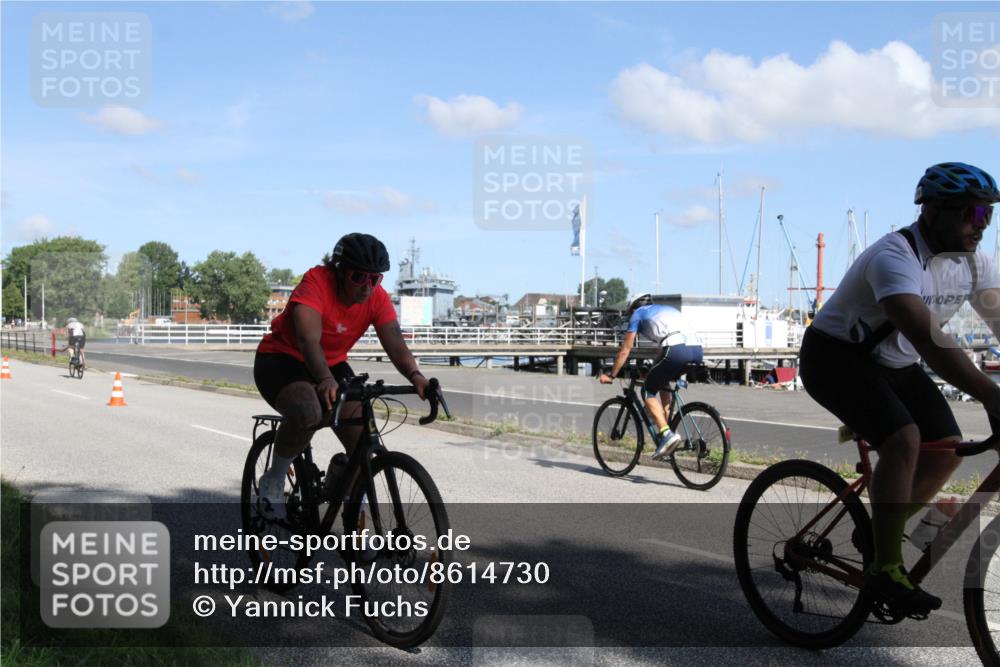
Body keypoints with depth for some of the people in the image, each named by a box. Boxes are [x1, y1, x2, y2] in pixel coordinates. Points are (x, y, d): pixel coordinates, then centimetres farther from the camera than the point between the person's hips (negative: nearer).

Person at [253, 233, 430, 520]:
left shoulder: (377, 298, -12)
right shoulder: (316, 283, -27)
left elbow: (396, 344, -21)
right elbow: (308, 340, -39)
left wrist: (415, 376, -42)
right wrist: (325, 381, -57)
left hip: (331, 366, 5)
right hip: (281, 360, -5)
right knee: (308, 414, -37)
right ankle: (273, 480, -9)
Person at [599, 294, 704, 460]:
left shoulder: (638, 313, 21)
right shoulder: (668, 309, 38)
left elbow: (625, 351, 21)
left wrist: (611, 376, 29)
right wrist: (653, 369, 55)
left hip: (677, 350, -7)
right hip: (697, 350, 7)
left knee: (648, 392, 8)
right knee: (664, 384, 29)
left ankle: (667, 434, -11)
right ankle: (664, 433, 24)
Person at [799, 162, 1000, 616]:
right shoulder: (895, 257, -30)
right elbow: (926, 338, -43)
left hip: (895, 365, 8)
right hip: (836, 357, -8)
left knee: (947, 449, -4)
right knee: (904, 439, -27)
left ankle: (879, 534, 16)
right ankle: (886, 569, -16)